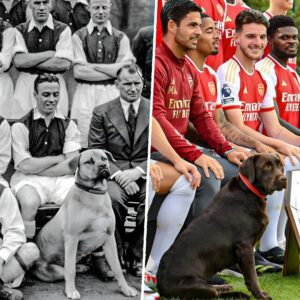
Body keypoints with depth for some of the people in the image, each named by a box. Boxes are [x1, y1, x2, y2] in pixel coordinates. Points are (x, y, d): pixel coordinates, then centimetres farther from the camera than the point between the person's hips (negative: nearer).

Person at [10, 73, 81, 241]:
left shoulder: (68, 125, 9)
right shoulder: (21, 126, 1)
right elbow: (25, 166, -7)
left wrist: (37, 168, -7)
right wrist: (58, 159, -1)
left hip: (61, 178, 3)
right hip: (30, 180, -2)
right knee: (30, 203, -36)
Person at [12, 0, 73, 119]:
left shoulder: (62, 30, 3)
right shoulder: (20, 30, 8)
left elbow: (64, 64, -8)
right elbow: (18, 61, -6)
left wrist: (30, 60, -6)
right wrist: (50, 53, -8)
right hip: (25, 85, 1)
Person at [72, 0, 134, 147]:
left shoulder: (121, 38, 9)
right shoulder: (78, 36, 4)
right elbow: (78, 71, -5)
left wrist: (92, 66, -5)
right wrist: (112, 71, -6)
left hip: (111, 95, 1)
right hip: (85, 94, -1)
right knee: (84, 143, -4)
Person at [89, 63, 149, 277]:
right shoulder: (102, 113, 8)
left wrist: (138, 171, -12)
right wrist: (119, 175, -14)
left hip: (145, 175, 0)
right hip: (113, 174, 0)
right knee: (113, 198, -35)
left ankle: (137, 256, -16)